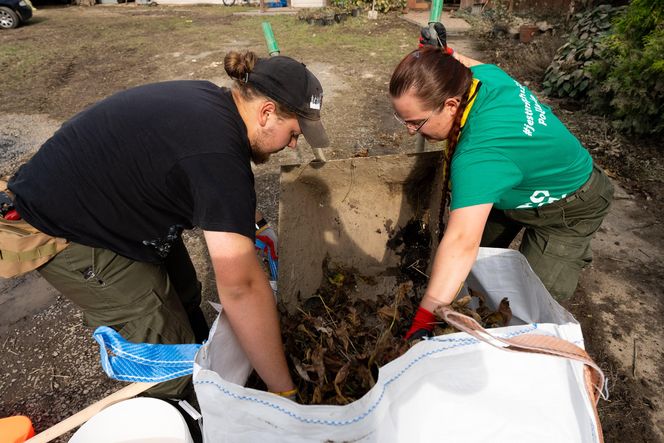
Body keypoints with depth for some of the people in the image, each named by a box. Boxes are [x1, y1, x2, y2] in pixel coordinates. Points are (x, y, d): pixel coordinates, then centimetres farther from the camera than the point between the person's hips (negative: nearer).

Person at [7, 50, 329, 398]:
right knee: (165, 347, -4)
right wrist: (282, 389, -27)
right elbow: (240, 286, -37)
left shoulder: (211, 100, -3)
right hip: (63, 231, -9)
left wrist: (253, 223, 11)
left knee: (183, 297, 14)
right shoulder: (218, 153, -34)